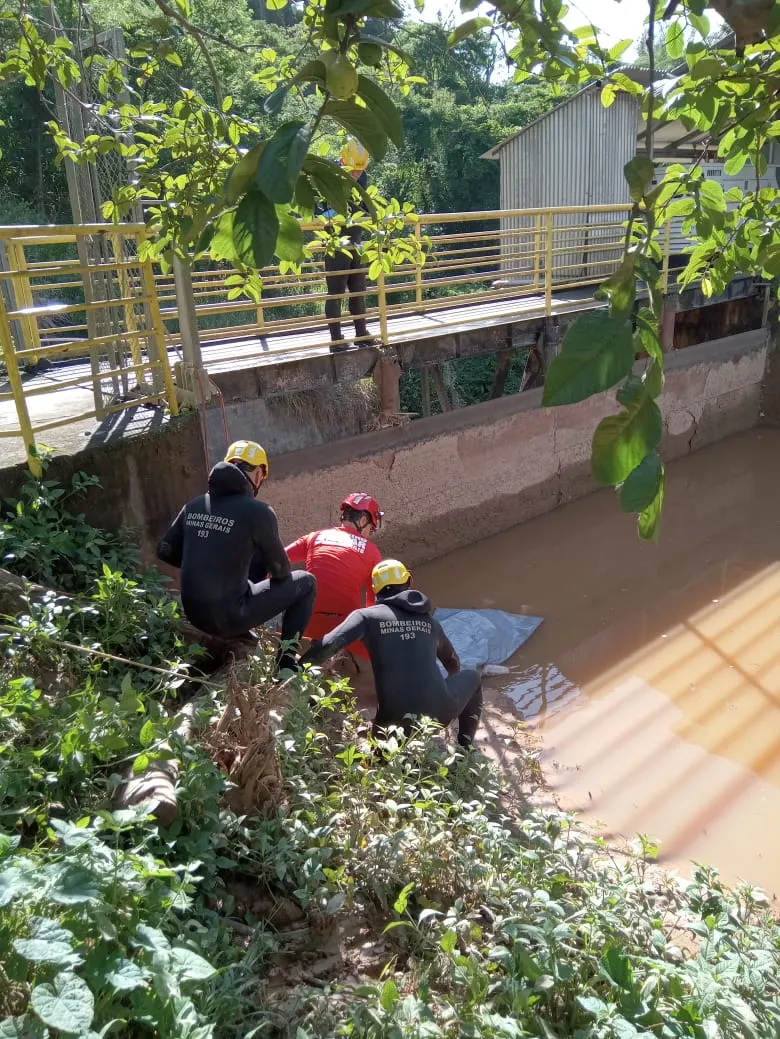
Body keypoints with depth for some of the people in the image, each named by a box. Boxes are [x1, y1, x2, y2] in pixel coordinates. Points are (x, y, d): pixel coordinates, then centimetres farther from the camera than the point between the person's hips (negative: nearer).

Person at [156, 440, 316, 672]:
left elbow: (165, 551, 9)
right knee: (306, 582, 10)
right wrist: (280, 577, 22)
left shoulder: (194, 505, 2)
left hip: (193, 612, 6)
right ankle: (286, 660, 8)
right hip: (228, 616, -6)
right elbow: (280, 569, -2)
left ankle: (239, 636, 26)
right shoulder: (257, 511, -14)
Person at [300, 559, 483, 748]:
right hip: (440, 710, 2)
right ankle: (465, 746, 17)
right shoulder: (430, 620, 15)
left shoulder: (368, 615, 3)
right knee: (472, 676, 31)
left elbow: (329, 644, -12)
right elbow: (453, 662, 33)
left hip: (397, 719, -1)